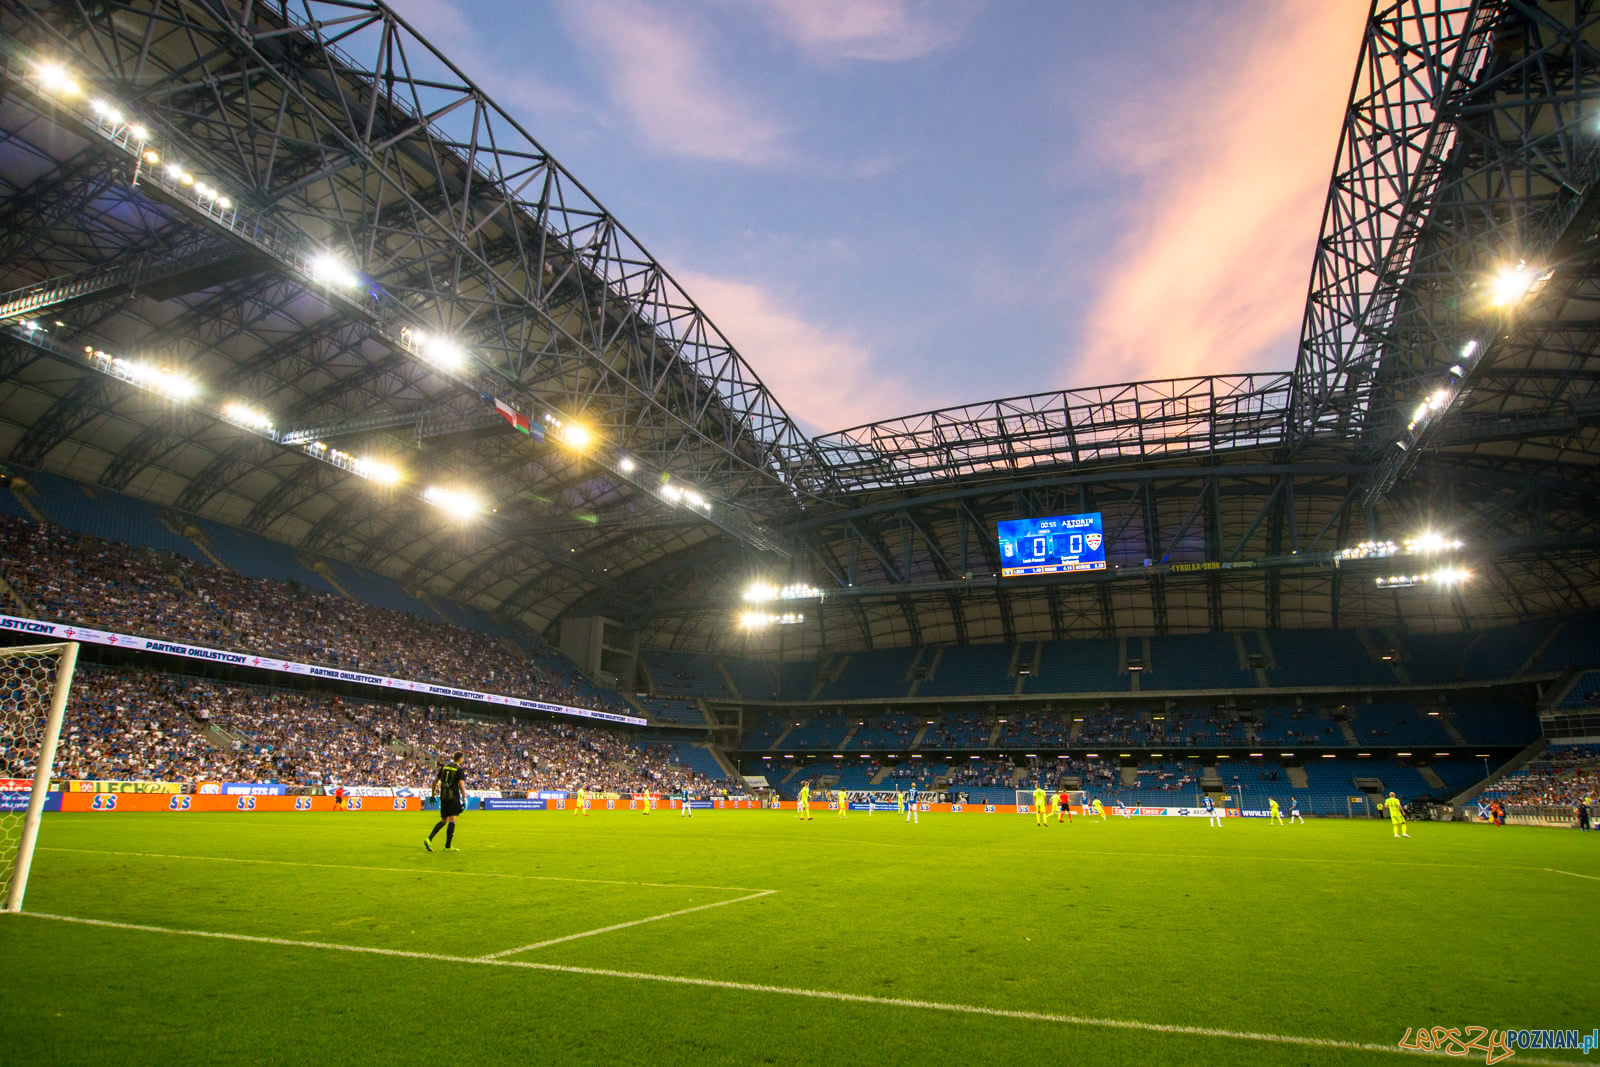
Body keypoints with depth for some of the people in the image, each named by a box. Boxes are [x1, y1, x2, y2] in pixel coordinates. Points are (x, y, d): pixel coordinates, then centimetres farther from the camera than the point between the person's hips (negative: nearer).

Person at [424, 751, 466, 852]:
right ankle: (448, 846, -3)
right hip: (453, 797, -6)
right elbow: (461, 785, -14)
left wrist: (433, 794, 22)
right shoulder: (459, 770, -6)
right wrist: (464, 800, -11)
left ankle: (429, 839, 1)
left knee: (444, 820, 15)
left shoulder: (444, 767, 11)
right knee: (452, 820, -2)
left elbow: (435, 781, 12)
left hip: (443, 796, 6)